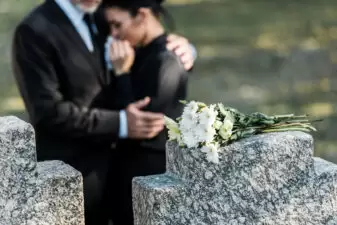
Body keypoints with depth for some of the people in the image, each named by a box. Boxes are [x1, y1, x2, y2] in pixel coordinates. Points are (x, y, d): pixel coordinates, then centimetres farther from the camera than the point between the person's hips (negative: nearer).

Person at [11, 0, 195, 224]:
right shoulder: (34, 31, -15)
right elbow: (49, 112, -21)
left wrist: (180, 48, -5)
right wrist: (120, 123, -23)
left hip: (114, 164, 7)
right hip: (69, 174, -7)